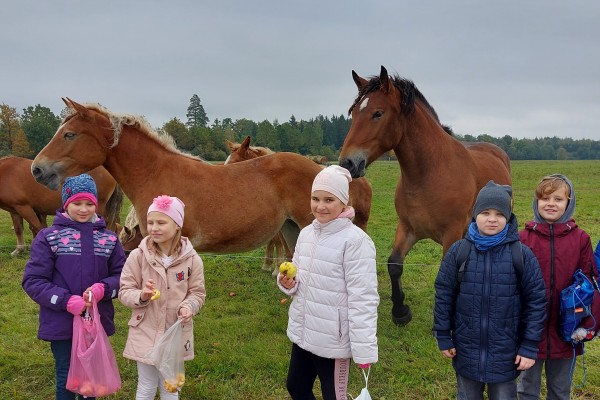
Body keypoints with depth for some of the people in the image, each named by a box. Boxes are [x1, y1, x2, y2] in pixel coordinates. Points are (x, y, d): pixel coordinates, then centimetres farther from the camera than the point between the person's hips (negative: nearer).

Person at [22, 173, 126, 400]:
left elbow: (122, 274, 3)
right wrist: (67, 301, -19)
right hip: (61, 323, -2)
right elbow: (32, 281, -7)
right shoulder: (48, 237, -5)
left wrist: (102, 289, -18)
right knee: (66, 377, 12)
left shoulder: (108, 238, 2)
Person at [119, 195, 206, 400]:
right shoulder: (138, 256, -12)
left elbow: (198, 293, -1)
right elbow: (124, 292, -6)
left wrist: (189, 306, -21)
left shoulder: (191, 258, -10)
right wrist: (141, 296, -25)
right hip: (146, 334, -1)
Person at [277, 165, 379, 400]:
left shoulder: (356, 241, -20)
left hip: (333, 339, -7)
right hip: (302, 332, 7)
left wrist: (364, 349, -23)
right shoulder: (306, 233, 3)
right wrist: (287, 282, -9)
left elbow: (363, 299, -22)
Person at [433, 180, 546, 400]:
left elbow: (536, 300, -6)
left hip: (506, 354, -1)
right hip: (466, 351, 1)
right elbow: (443, 295, -2)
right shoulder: (458, 251, -7)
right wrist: (443, 337, 0)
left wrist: (530, 347, -6)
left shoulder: (522, 254, -10)